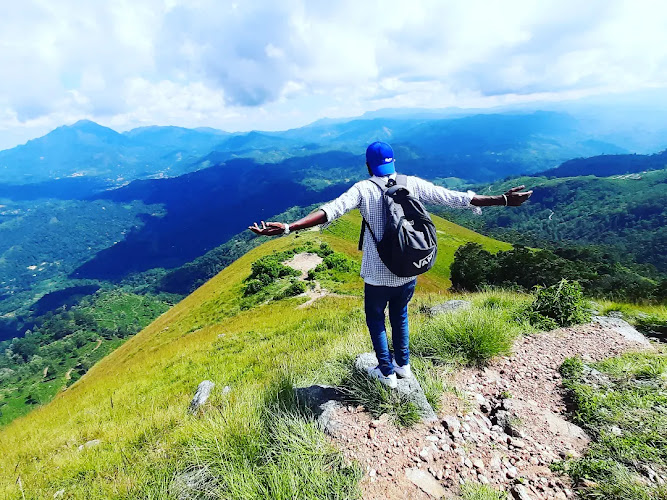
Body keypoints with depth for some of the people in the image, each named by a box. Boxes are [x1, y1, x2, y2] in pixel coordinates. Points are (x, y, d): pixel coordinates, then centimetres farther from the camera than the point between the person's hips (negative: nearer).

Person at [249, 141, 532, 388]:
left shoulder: (364, 189, -13)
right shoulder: (412, 184, -4)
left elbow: (331, 210, -27)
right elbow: (454, 197, -4)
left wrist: (288, 228, -35)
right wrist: (502, 200, 4)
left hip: (378, 276, -4)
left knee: (375, 319, 20)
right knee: (400, 315, 27)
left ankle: (387, 372, 32)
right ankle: (403, 365, 42)